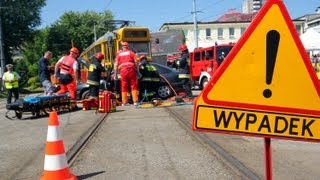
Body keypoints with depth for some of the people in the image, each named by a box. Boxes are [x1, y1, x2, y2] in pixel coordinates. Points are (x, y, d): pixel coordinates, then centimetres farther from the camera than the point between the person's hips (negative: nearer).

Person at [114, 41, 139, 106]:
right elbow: (136, 62, 0)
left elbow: (116, 64, 7)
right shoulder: (131, 52, 11)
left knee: (124, 87, 5)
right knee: (134, 86, 3)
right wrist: (137, 70, 3)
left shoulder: (119, 54, 14)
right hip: (131, 70, -1)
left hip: (123, 71, 1)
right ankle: (135, 101, 0)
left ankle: (124, 102, 6)